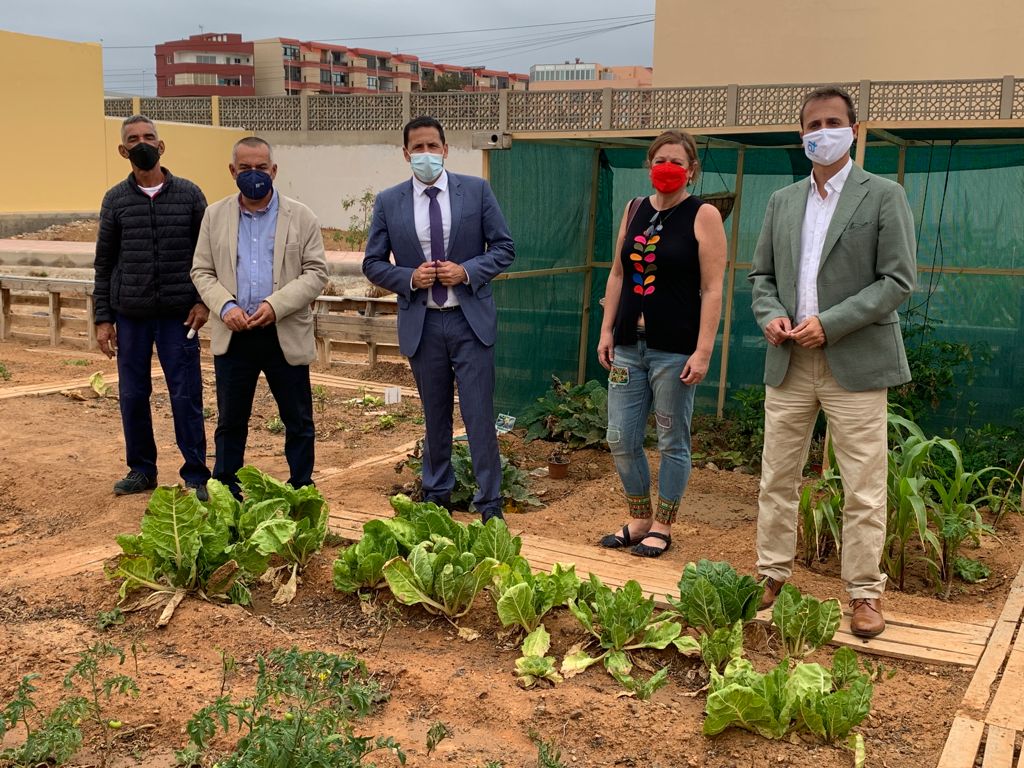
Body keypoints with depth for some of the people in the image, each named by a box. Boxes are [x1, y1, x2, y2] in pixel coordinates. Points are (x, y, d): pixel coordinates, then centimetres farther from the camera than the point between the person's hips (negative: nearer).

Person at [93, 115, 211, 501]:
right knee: (132, 395, 8)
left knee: (186, 396, -1)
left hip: (179, 313, -2)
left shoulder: (189, 194, 2)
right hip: (131, 314, 2)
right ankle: (141, 469, 23)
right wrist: (103, 318, 5)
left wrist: (204, 300, -5)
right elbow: (104, 263, 8)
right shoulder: (115, 200, 6)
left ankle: (196, 475, 9)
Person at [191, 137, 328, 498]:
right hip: (232, 335, 2)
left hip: (285, 334, -1)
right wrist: (225, 306, -12)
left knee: (299, 423, 7)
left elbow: (316, 272, -4)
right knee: (230, 423, 11)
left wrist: (275, 304, -17)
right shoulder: (215, 215, 7)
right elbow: (202, 271, 7)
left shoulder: (301, 217, 0)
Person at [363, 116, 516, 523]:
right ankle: (437, 495, 29)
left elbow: (504, 247, 2)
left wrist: (468, 271, -14)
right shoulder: (389, 202, 2)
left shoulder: (476, 190, 0)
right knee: (435, 417, 13)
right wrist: (409, 278, -12)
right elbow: (373, 263, 6)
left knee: (479, 415, 0)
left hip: (470, 320, -1)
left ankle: (489, 503, 11)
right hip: (421, 324, 1)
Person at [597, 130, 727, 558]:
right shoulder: (635, 210, 11)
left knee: (672, 442, 5)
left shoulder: (703, 216, -5)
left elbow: (712, 290, -10)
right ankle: (639, 520, 26)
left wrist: (703, 351, -15)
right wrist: (607, 331, 9)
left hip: (675, 350, -5)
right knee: (620, 439, 8)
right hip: (629, 345, 5)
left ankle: (662, 528, 21)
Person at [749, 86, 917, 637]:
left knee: (863, 488, 0)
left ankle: (864, 593, 12)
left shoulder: (883, 196, 0)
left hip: (855, 364, -4)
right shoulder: (782, 201, 14)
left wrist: (830, 323, -15)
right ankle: (772, 575, 22)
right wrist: (771, 315, -4)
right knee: (777, 479, 10)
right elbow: (761, 273, 18)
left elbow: (898, 280, -7)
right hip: (790, 364, 5)